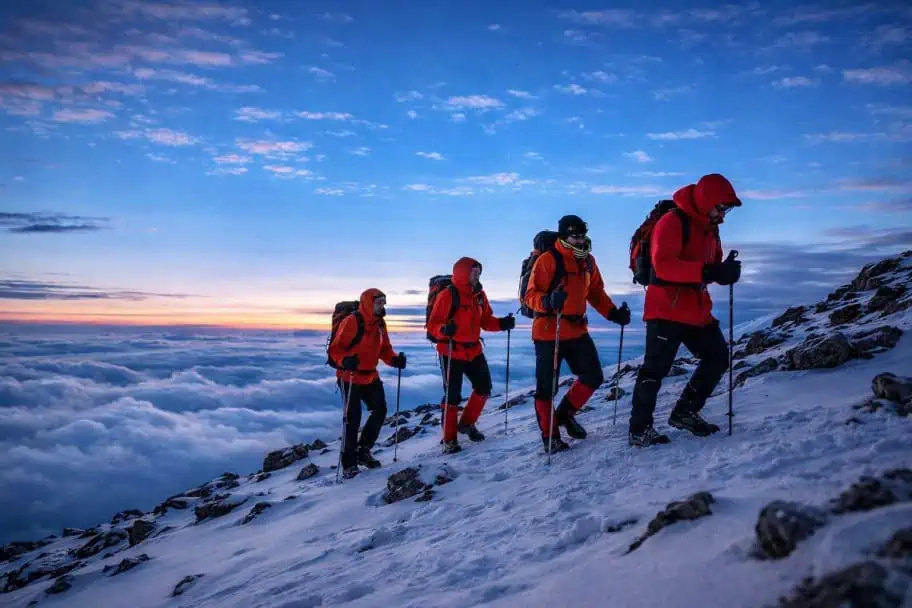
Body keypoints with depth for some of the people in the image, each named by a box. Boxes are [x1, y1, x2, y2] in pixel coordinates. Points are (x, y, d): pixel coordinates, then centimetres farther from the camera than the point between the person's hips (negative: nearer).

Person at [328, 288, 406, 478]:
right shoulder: (351, 322, -19)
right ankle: (349, 463, 2)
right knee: (353, 417, -9)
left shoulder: (380, 323, 5)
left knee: (380, 411, 10)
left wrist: (395, 360, -8)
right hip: (350, 376, -8)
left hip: (370, 376, 8)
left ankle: (363, 450, 27)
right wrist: (345, 361, -37)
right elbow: (336, 348, -18)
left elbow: (384, 349, 11)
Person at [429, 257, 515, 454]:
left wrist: (502, 323, -7)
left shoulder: (479, 295, 5)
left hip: (473, 350, 7)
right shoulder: (448, 295, -16)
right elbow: (433, 324, -16)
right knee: (452, 395, -2)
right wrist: (444, 329, -37)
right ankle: (449, 440, 9)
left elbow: (485, 321, 11)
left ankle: (467, 423, 32)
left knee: (484, 388, 12)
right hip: (451, 352, -7)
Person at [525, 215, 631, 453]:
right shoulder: (548, 259, -12)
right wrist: (548, 301, -35)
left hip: (577, 330, 7)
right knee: (547, 387, 0)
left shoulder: (587, 260, 9)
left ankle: (565, 413, 29)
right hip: (549, 332, -6)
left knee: (593, 377, 8)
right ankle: (550, 435, 14)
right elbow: (531, 295, -15)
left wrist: (613, 313, 4)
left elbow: (596, 292, 18)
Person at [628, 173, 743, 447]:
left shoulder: (710, 229, 15)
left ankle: (685, 412, 23)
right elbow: (663, 264, -26)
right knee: (656, 368, -7)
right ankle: (639, 429, 1)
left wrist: (725, 271, -5)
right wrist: (706, 272, -34)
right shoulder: (672, 222, -14)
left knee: (718, 358, 12)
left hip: (697, 310, 9)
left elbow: (710, 266, 19)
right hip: (667, 310, -9)